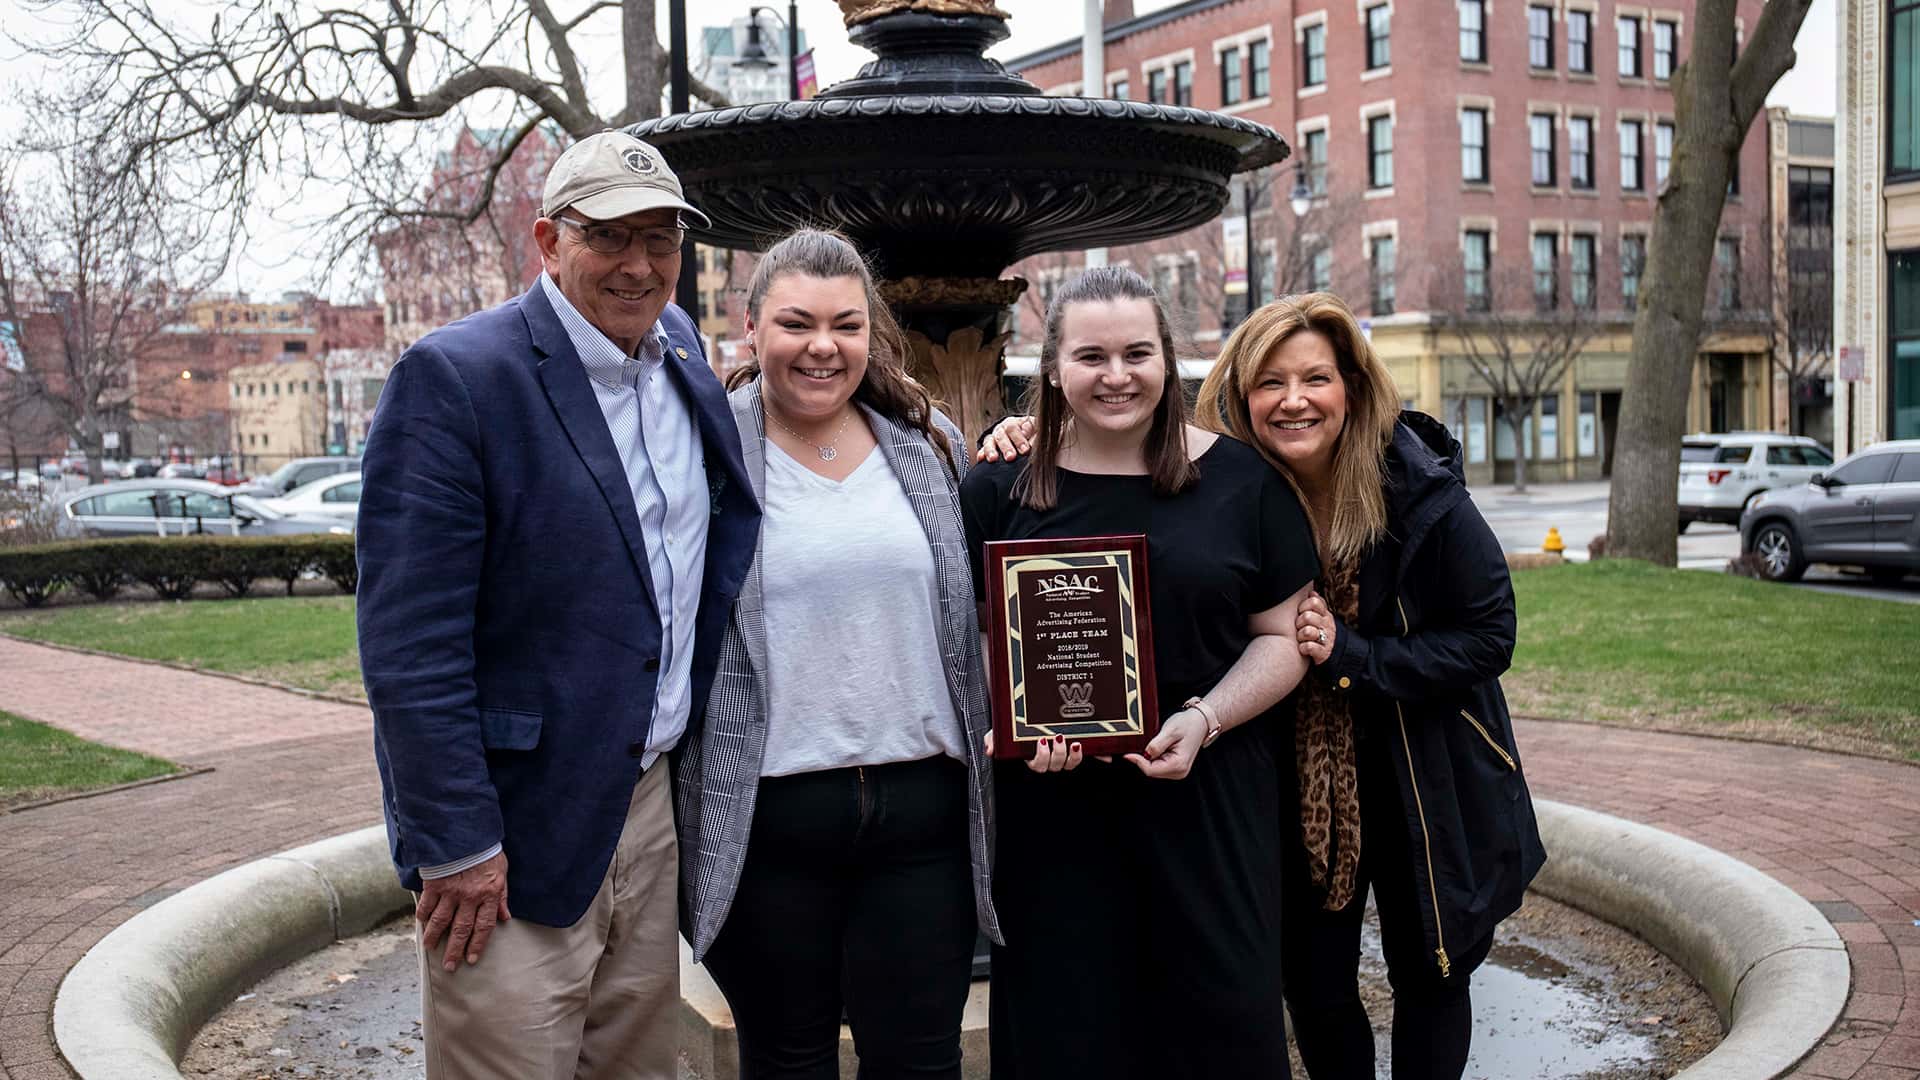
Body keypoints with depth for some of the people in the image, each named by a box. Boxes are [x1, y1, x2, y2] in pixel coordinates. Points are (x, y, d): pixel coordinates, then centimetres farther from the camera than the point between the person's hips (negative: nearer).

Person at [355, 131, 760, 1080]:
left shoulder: (678, 346, 7)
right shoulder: (451, 379, -16)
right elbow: (409, 640, -19)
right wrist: (456, 843, -19)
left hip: (652, 798, 7)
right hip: (515, 827, -7)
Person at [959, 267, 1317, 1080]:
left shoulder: (1241, 479, 3)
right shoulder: (1000, 488, 3)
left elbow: (1284, 635, 5)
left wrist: (1205, 720, -11)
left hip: (1210, 806, 0)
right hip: (1054, 811, 0)